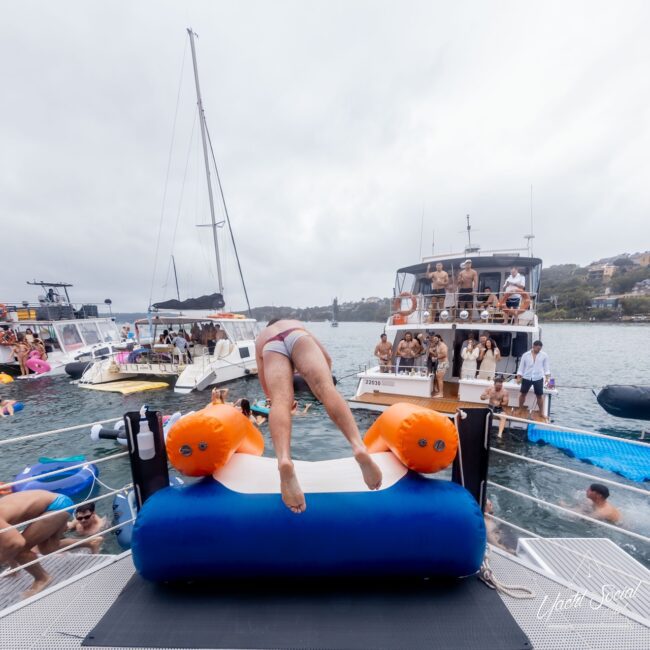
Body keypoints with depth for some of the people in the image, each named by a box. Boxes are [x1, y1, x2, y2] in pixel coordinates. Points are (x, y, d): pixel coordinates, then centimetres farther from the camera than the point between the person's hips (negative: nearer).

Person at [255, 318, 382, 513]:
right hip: (297, 337, 0)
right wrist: (322, 382, 58)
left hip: (272, 348, 1)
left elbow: (264, 383, 40)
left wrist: (274, 398, 57)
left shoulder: (260, 338, 43)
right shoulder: (297, 324, 45)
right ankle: (359, 446, -44)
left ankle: (284, 459, -49)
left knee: (280, 401, -20)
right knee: (327, 389, -20)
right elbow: (327, 359, 44)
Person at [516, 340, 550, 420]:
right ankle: (520, 410, 26)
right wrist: (518, 377, -3)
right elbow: (521, 367, 2)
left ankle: (541, 413, 22)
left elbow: (546, 367, 3)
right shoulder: (525, 355, -3)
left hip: (538, 378, 0)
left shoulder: (544, 355, -2)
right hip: (526, 378, 0)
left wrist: (547, 377, -7)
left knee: (540, 395, 7)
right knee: (523, 393, 10)